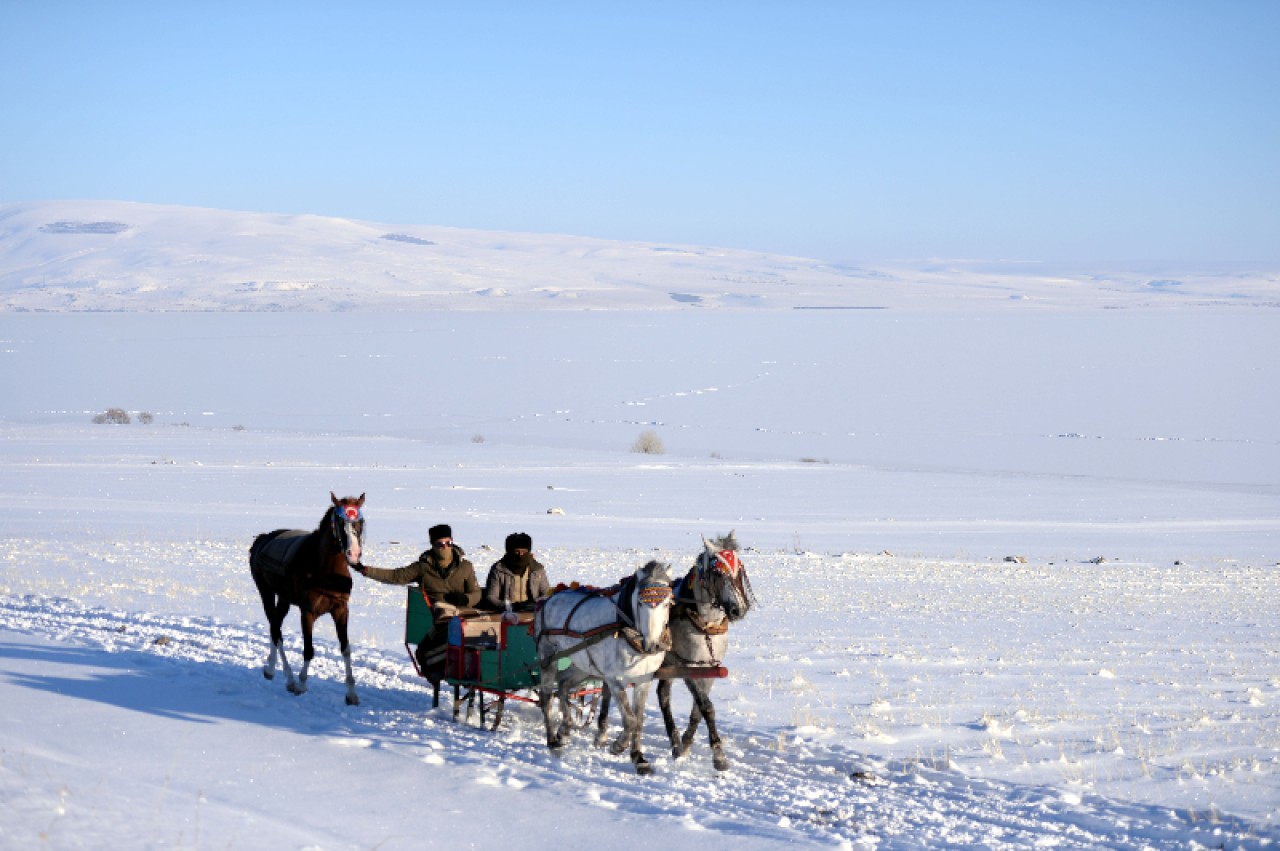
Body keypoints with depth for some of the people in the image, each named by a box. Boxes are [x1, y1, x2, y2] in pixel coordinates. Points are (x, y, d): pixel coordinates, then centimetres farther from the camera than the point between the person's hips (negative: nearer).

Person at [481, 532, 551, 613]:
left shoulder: (538, 569, 11)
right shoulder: (498, 569, 4)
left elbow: (548, 594, 13)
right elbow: (490, 598, 0)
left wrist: (535, 603, -9)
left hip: (531, 612, 2)